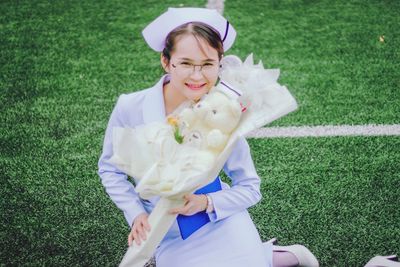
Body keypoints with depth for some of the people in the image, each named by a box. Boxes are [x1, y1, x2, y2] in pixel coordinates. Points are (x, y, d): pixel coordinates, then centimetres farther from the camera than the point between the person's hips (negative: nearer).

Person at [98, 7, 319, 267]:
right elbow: (110, 169, -1)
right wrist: (136, 214, -12)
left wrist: (207, 202, -23)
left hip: (222, 222, -1)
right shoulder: (130, 109, -18)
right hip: (169, 236, 2)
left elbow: (249, 188, -7)